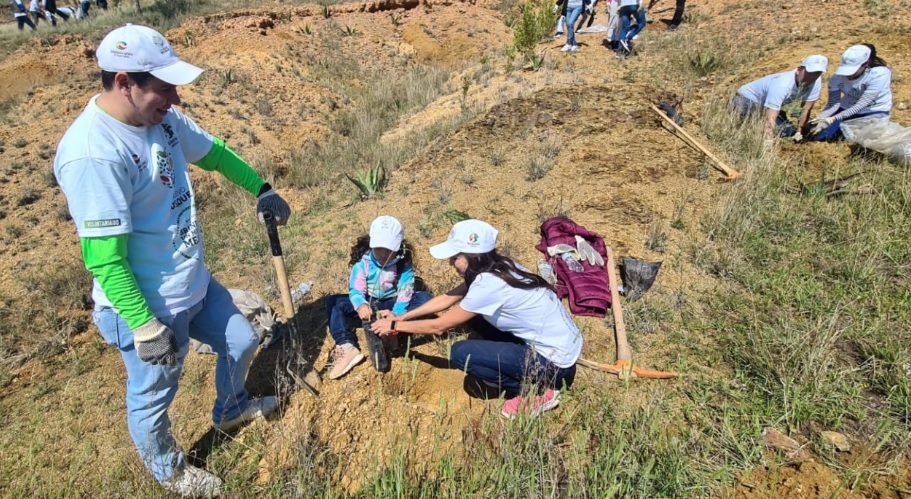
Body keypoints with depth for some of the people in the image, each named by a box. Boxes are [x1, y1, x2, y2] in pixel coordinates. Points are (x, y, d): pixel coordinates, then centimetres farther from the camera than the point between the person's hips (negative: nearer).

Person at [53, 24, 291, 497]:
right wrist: (146, 327, -22)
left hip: (195, 284, 8)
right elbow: (103, 260, -26)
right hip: (147, 307, -8)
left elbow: (212, 152, 15)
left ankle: (231, 410, 56)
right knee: (153, 397, 18)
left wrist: (261, 190, 19)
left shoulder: (161, 117, -5)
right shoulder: (93, 153, -29)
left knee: (241, 343, 25)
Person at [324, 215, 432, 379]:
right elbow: (356, 289, -19)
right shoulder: (363, 261, -13)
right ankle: (347, 346, -37)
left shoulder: (403, 264, -14)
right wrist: (361, 305, -43)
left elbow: (405, 294, -22)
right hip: (368, 304, 1)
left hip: (392, 304, -1)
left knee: (425, 298, -26)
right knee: (333, 302, -22)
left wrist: (396, 317, -40)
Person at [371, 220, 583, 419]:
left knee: (461, 353, -13)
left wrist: (395, 326, -1)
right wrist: (402, 317, 11)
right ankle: (509, 368, 14)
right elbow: (447, 299, 10)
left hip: (555, 361, -9)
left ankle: (537, 391, -1)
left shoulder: (489, 284, -26)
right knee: (475, 315, 9)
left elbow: (439, 326, -14)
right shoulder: (497, 267, 0)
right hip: (554, 343, 9)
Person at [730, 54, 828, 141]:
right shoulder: (782, 84, -37)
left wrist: (798, 132, -2)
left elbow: (806, 109, -4)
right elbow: (771, 118, -44)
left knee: (789, 131, 2)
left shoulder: (816, 82, -15)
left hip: (766, 105, 8)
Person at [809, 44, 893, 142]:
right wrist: (819, 119, -42)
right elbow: (833, 104, -22)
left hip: (874, 112, -3)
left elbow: (860, 106, -34)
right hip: (848, 109, 3)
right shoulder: (839, 75, -21)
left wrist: (832, 119, -46)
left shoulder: (879, 74, -28)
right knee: (819, 135, -14)